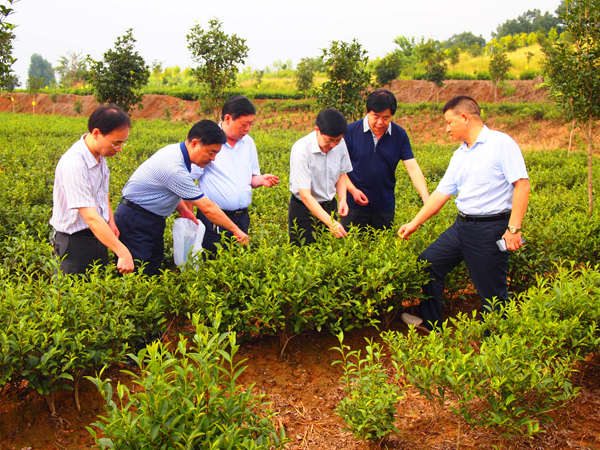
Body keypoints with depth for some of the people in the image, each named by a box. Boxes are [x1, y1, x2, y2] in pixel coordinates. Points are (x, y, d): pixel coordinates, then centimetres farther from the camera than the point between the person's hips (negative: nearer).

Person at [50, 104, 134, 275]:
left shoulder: (99, 153, 0)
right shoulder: (73, 165, -27)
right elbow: (91, 217, -33)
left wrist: (110, 221, 6)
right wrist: (123, 253, -35)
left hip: (98, 238, 8)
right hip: (75, 243, -8)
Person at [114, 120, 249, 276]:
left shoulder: (175, 150, 0)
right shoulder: (175, 170, -29)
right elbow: (208, 208, -25)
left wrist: (183, 210, 1)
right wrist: (236, 230, -16)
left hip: (151, 220, 10)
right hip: (135, 222, -10)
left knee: (154, 270, 8)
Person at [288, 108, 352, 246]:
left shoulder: (340, 144, -9)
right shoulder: (301, 150, -25)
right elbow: (305, 195, -27)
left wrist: (342, 200, -8)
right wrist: (330, 222, -34)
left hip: (329, 206, 5)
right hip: (305, 208, -4)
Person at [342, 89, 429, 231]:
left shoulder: (400, 135, -1)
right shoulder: (351, 131, -6)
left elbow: (413, 168, -7)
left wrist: (426, 198, -19)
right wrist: (353, 190, -14)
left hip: (385, 207, 2)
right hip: (355, 205, -2)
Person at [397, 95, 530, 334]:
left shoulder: (501, 143, -10)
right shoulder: (460, 154, 14)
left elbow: (522, 184, -16)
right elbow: (441, 193, 17)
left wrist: (514, 228, -21)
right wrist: (415, 223, 16)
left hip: (490, 229, -8)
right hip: (461, 225, 8)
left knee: (492, 292, -1)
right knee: (427, 262, 13)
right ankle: (430, 322, 26)